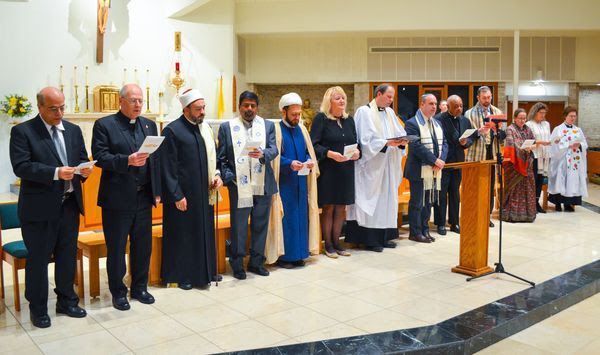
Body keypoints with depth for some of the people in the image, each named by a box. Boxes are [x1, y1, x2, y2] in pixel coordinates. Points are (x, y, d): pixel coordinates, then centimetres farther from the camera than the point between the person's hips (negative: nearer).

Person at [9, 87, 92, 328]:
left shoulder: (74, 130, 10)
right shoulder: (22, 131, -6)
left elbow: (82, 158, 13)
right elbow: (20, 166, -15)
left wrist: (84, 169, -10)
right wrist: (55, 173, -26)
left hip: (70, 204, 5)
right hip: (40, 207, -5)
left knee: (68, 255, 15)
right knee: (38, 258, 5)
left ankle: (66, 301, 30)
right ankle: (38, 308, 21)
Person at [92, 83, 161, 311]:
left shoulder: (150, 125, 11)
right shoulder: (104, 125, -2)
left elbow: (156, 160, 8)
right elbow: (100, 157, -12)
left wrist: (157, 192, 4)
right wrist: (127, 160, -26)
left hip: (144, 198, 4)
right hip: (117, 198, -4)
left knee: (143, 246, 12)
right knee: (116, 248, 7)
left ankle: (139, 288, 28)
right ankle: (118, 292, 21)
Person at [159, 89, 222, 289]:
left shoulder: (205, 128, 9)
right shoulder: (172, 130, -11)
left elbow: (213, 156, 17)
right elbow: (168, 167, -12)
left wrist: (217, 174, -1)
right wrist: (177, 195, -14)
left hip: (204, 192, 7)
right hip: (183, 194, -6)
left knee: (205, 232, 14)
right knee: (183, 235, 5)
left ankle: (205, 271, 28)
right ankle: (181, 275, 19)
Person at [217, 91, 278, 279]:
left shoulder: (268, 125, 8)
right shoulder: (227, 127, 4)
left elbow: (274, 150, -4)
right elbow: (221, 158, 3)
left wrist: (262, 154, -25)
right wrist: (229, 177, -10)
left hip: (263, 185, 2)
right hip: (239, 186, -2)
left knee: (260, 225, 11)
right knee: (238, 227, 4)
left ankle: (256, 262, 26)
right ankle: (237, 264, 19)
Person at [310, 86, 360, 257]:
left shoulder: (349, 119, 12)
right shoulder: (321, 118, -5)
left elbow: (355, 142, 16)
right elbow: (313, 144, -10)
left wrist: (357, 151, -6)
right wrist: (329, 153, -23)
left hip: (346, 170, 5)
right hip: (328, 170, -5)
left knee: (341, 208, 9)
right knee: (328, 208, 2)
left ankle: (336, 242, 20)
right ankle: (328, 245, 12)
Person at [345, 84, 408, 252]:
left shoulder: (390, 112, 14)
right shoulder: (364, 112, -7)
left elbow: (399, 133, 13)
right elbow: (366, 139, -14)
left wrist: (402, 141, -9)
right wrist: (386, 143, -22)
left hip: (388, 165, 7)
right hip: (372, 166, -7)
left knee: (387, 199, 9)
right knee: (372, 199, -4)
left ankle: (384, 236, 17)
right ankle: (370, 239, 2)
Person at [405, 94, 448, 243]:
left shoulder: (437, 124, 17)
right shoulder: (412, 123, -9)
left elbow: (444, 143, 12)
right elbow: (416, 146, -18)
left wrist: (441, 160, -6)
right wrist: (435, 160, -18)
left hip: (435, 170, 7)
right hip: (419, 170, -7)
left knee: (429, 201, 12)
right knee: (417, 202, 0)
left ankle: (424, 230, 22)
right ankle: (415, 232, 9)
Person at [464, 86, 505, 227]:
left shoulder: (497, 112, 11)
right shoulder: (470, 113, 0)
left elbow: (503, 133, 8)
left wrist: (497, 132, -14)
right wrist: (479, 132, -23)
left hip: (492, 154, 4)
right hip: (476, 155, -4)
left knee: (490, 186, 9)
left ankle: (488, 215, 19)